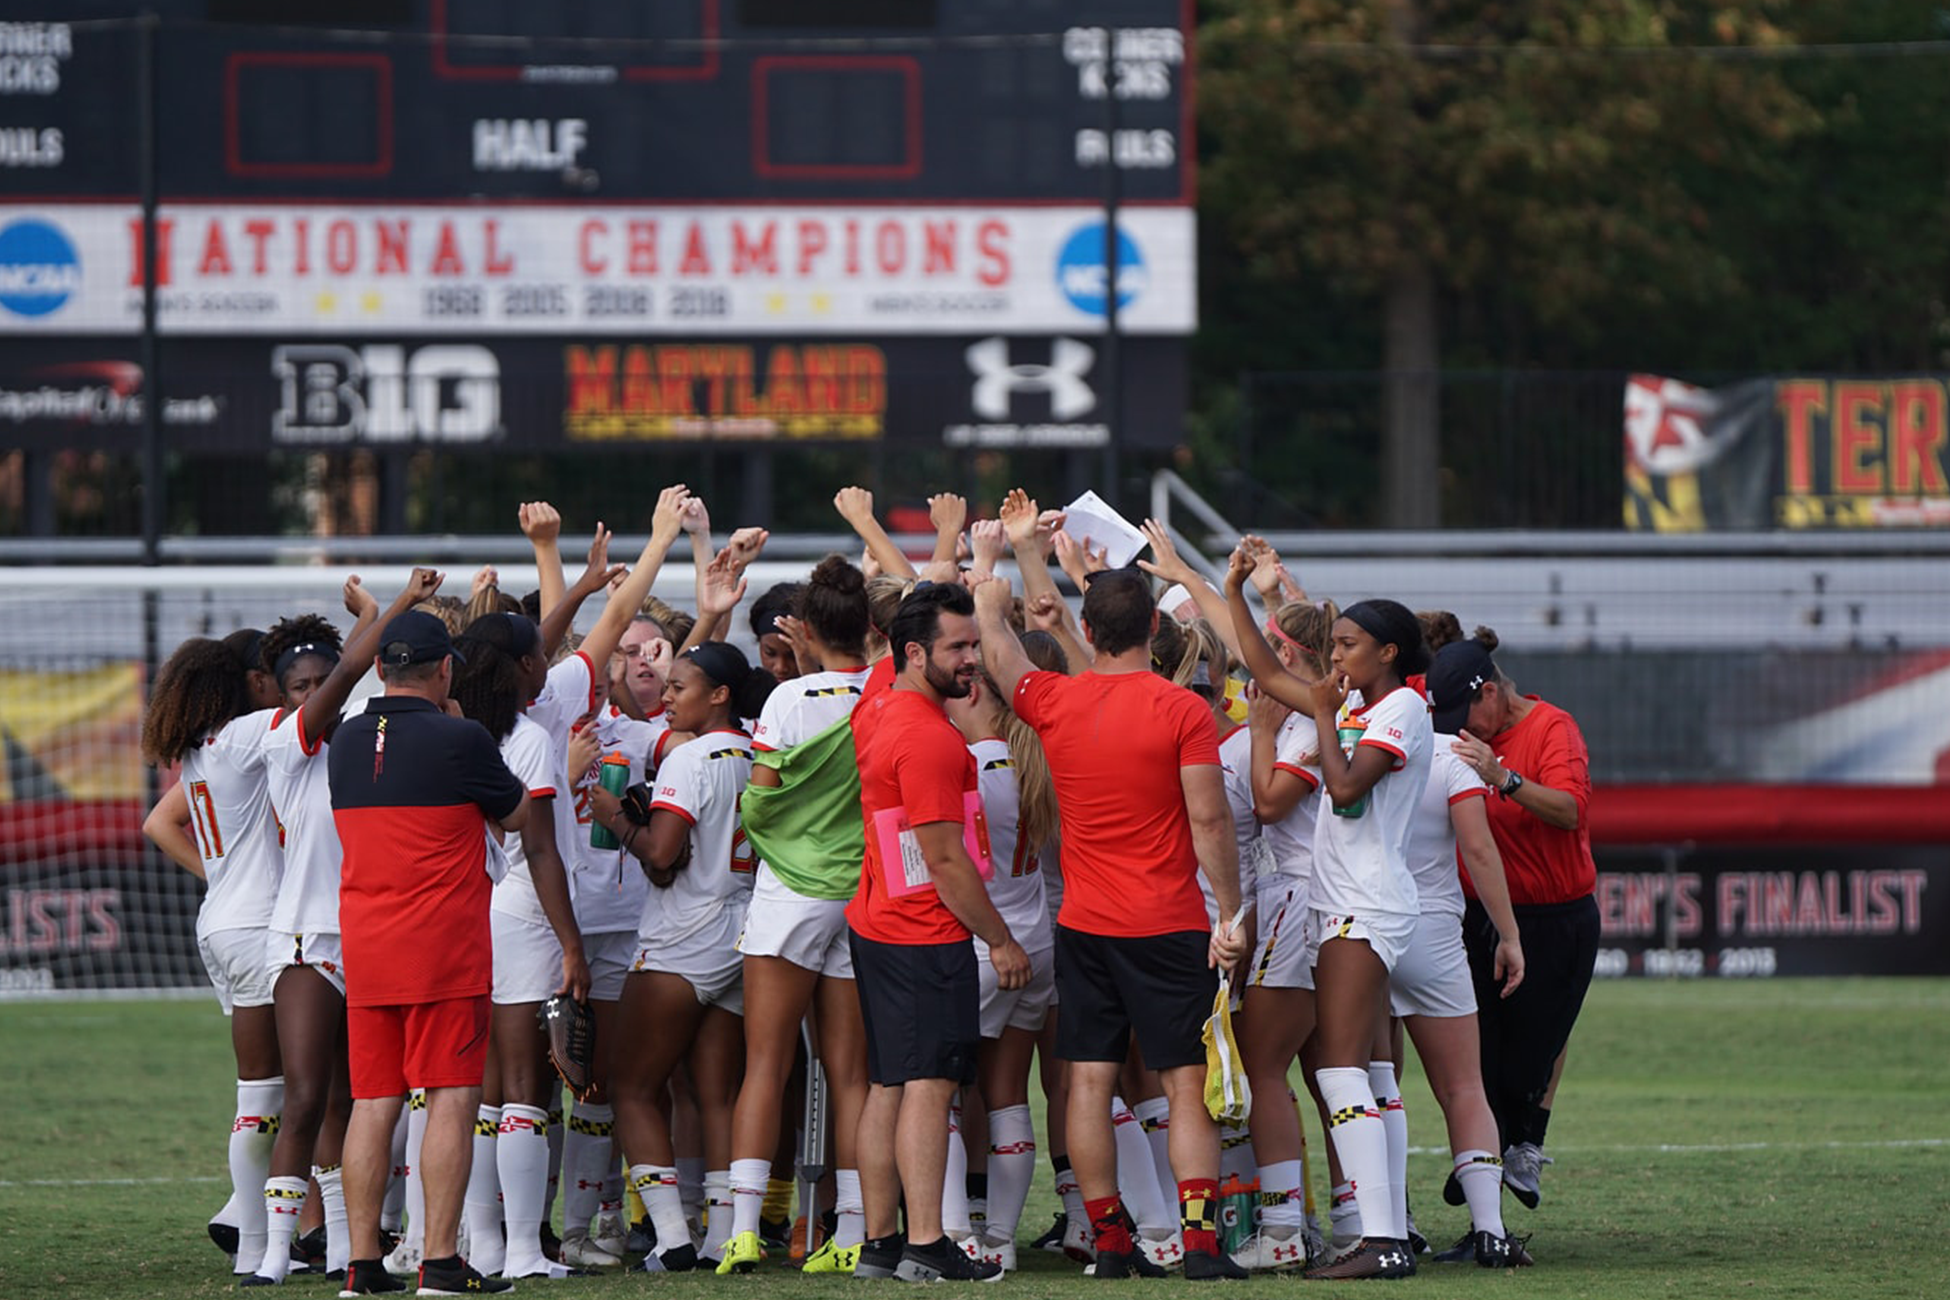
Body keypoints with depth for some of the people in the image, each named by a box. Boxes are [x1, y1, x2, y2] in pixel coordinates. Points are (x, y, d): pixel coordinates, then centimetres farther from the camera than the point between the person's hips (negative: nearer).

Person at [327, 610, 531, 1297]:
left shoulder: (347, 742, 7)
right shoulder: (459, 740, -9)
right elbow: (516, 815, 6)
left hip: (362, 943, 6)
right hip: (444, 943, -6)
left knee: (372, 1102, 8)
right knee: (452, 1099, -4)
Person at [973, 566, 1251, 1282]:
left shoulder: (1053, 701, 1)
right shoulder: (1182, 711, -11)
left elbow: (996, 648, 22)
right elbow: (1209, 820, -12)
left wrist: (991, 595, 41)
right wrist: (1231, 914, -5)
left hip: (1083, 926, 3)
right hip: (1168, 928, -3)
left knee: (1090, 1082, 6)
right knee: (1188, 1085, -1)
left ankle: (1110, 1240, 7)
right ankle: (1199, 1237, -11)